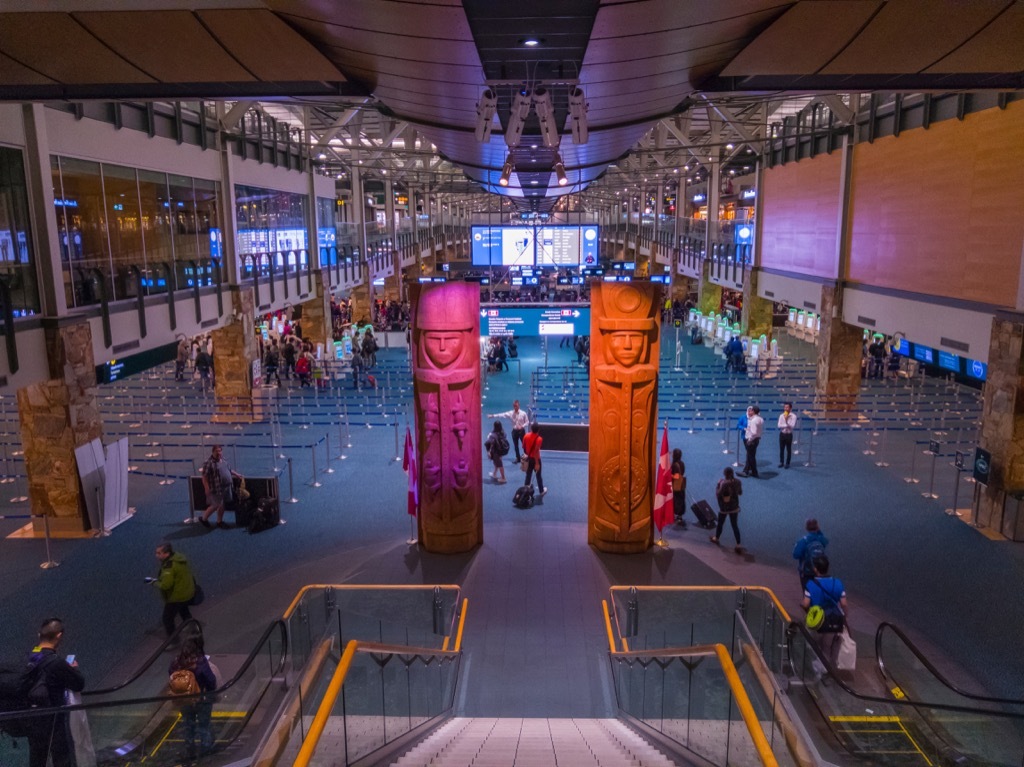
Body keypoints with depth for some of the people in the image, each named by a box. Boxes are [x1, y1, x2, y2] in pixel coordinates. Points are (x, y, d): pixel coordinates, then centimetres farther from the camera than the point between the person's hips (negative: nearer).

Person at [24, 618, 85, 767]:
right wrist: (74, 669, 5)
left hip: (32, 720, 7)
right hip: (53, 720, -7)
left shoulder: (29, 658, -4)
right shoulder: (56, 663, -24)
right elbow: (79, 684, -14)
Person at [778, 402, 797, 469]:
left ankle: (787, 463, 18)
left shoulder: (793, 416, -9)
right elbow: (779, 425, -6)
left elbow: (793, 426, -17)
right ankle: (781, 462, 22)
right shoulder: (781, 415, 0)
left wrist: (786, 421, -24)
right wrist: (786, 425, -18)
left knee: (788, 450, 6)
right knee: (781, 449, 10)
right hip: (782, 434, 3)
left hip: (789, 434, -3)